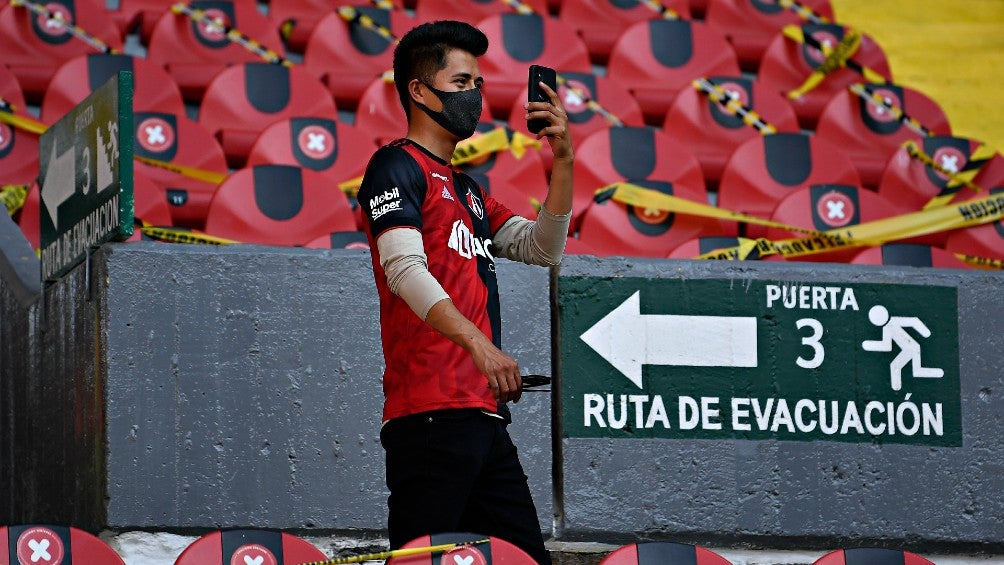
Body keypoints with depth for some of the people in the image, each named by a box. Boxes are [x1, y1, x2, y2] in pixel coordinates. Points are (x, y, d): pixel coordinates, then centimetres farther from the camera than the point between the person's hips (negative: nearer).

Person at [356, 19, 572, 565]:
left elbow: (543, 247, 24)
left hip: (486, 415, 9)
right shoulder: (396, 167, -1)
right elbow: (404, 268, -15)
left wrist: (563, 161, 11)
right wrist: (478, 343, -27)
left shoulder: (466, 190, 27)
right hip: (430, 415, -9)